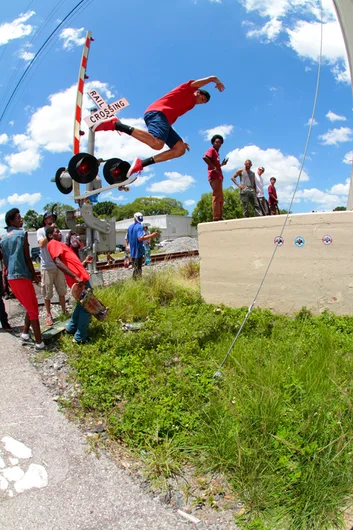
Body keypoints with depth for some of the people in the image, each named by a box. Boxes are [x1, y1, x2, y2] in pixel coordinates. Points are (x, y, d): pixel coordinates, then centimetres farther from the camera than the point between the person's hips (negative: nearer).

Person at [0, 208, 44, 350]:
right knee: (33, 310, -2)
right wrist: (34, 275, 0)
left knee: (30, 307, 20)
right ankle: (39, 343, -1)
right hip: (22, 276, -7)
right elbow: (27, 257, -8)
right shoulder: (22, 233, -5)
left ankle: (25, 334, 16)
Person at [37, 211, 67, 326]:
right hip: (47, 267, -3)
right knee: (47, 293, 3)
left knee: (62, 291, 11)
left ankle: (64, 311, 24)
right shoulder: (40, 231, -1)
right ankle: (48, 314, 15)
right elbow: (41, 244, -18)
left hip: (59, 266, 3)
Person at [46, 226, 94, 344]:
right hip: (79, 280, -10)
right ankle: (80, 338, 2)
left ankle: (71, 328, 36)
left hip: (81, 278, 10)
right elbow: (58, 262, -22)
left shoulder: (59, 245, 25)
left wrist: (85, 262, 10)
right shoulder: (53, 243, -5)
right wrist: (76, 277, -28)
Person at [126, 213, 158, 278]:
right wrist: (152, 235, -30)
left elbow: (127, 239, 16)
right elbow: (140, 238, -29)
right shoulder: (140, 227, -14)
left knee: (135, 268, 17)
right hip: (138, 251, -7)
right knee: (138, 269, -2)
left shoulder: (130, 227, 9)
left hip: (132, 251, 7)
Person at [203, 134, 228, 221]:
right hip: (214, 177, -10)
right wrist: (214, 167, -22)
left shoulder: (217, 152, 25)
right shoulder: (212, 150, -2)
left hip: (218, 177, 10)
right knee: (217, 197, -14)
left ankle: (220, 217, 13)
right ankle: (216, 218, -16)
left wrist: (222, 164, 18)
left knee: (221, 199, 11)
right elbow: (205, 157, -22)